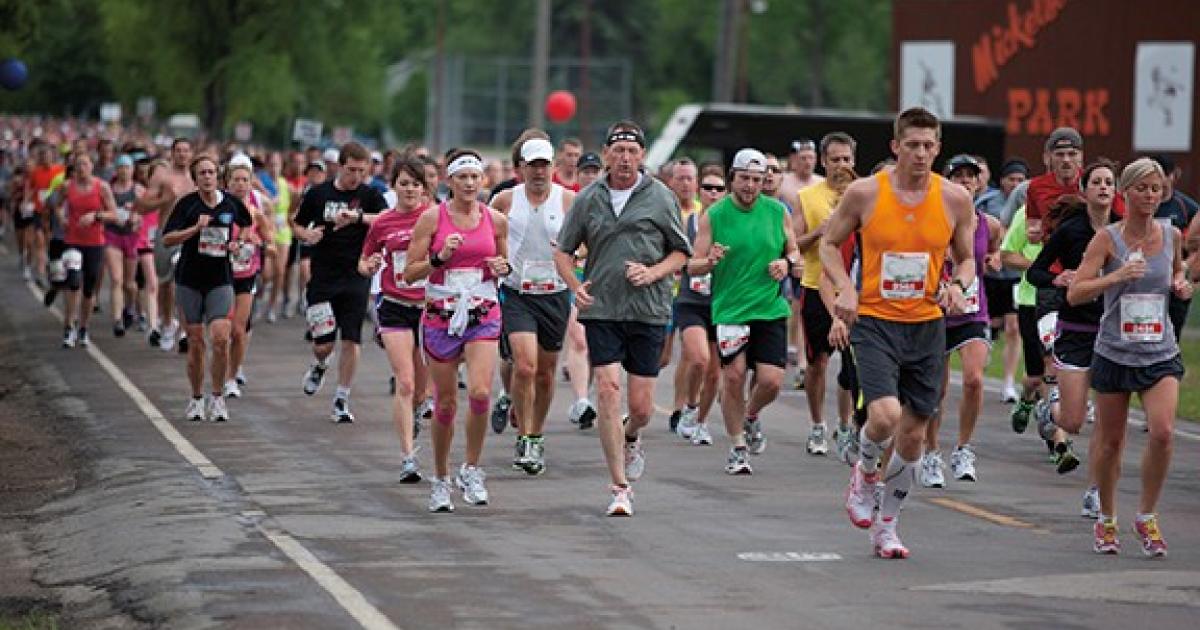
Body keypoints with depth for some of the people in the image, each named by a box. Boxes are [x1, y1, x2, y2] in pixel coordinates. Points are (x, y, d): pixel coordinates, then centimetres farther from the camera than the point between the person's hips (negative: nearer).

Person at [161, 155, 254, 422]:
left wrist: (240, 242, 4)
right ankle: (196, 399, 19)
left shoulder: (231, 203, 1)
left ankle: (217, 397, 0)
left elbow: (248, 225, 23)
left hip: (220, 281, 1)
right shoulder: (187, 203, -6)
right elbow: (167, 239, -12)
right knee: (196, 343, 3)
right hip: (189, 281, -1)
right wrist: (196, 228, -23)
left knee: (220, 339, -14)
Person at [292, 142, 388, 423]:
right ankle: (319, 366, 35)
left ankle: (341, 400, 8)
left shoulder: (369, 195, -1)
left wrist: (358, 216, -34)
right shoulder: (318, 193, 4)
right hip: (323, 277, 1)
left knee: (351, 340, -4)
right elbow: (297, 224, 17)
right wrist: (307, 235, -6)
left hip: (356, 277, -1)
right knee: (322, 343, -2)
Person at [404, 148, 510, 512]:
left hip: (483, 316, 1)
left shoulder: (496, 220, 4)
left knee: (480, 393, -19)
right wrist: (440, 257, -18)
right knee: (445, 403, 5)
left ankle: (472, 469, 0)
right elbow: (409, 273, -3)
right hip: (441, 316, -1)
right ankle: (441, 479, 23)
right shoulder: (432, 218, -3)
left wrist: (503, 268, -3)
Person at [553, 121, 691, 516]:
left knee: (641, 406, 2)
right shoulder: (588, 199, 5)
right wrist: (575, 285, -6)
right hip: (601, 310, 0)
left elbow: (681, 252, 9)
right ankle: (620, 489, -6)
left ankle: (630, 438, 40)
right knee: (608, 393, -11)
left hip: (649, 310, 0)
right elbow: (563, 251, 12)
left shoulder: (660, 197, 2)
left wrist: (653, 272, -10)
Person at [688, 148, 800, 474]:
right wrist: (711, 261, -23)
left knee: (771, 381, -7)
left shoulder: (778, 212, 3)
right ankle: (738, 448, 15)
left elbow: (795, 253, 15)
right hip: (729, 310, -1)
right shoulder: (714, 215, -3)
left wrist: (787, 264, -8)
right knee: (733, 378, -3)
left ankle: (751, 416, 27)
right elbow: (693, 266, -1)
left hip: (770, 310, 2)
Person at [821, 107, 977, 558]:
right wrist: (845, 288, -12)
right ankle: (865, 471, 13)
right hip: (875, 320, -3)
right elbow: (829, 244, 5)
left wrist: (959, 285, -10)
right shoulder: (865, 193, -7)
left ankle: (886, 526, 26)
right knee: (885, 415, -23)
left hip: (927, 325, 3)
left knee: (913, 435, 7)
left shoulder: (955, 199, -2)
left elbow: (966, 257, 12)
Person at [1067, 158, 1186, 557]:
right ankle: (1106, 520, 28)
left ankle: (1147, 516, 1)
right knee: (1110, 442, 8)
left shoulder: (1172, 235, 3)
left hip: (1160, 354, 2)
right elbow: (1075, 294, -13)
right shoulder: (1107, 238, -7)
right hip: (1114, 354, -2)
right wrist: (1115, 277, -27)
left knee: (1163, 431, -18)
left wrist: (1181, 284, 3)